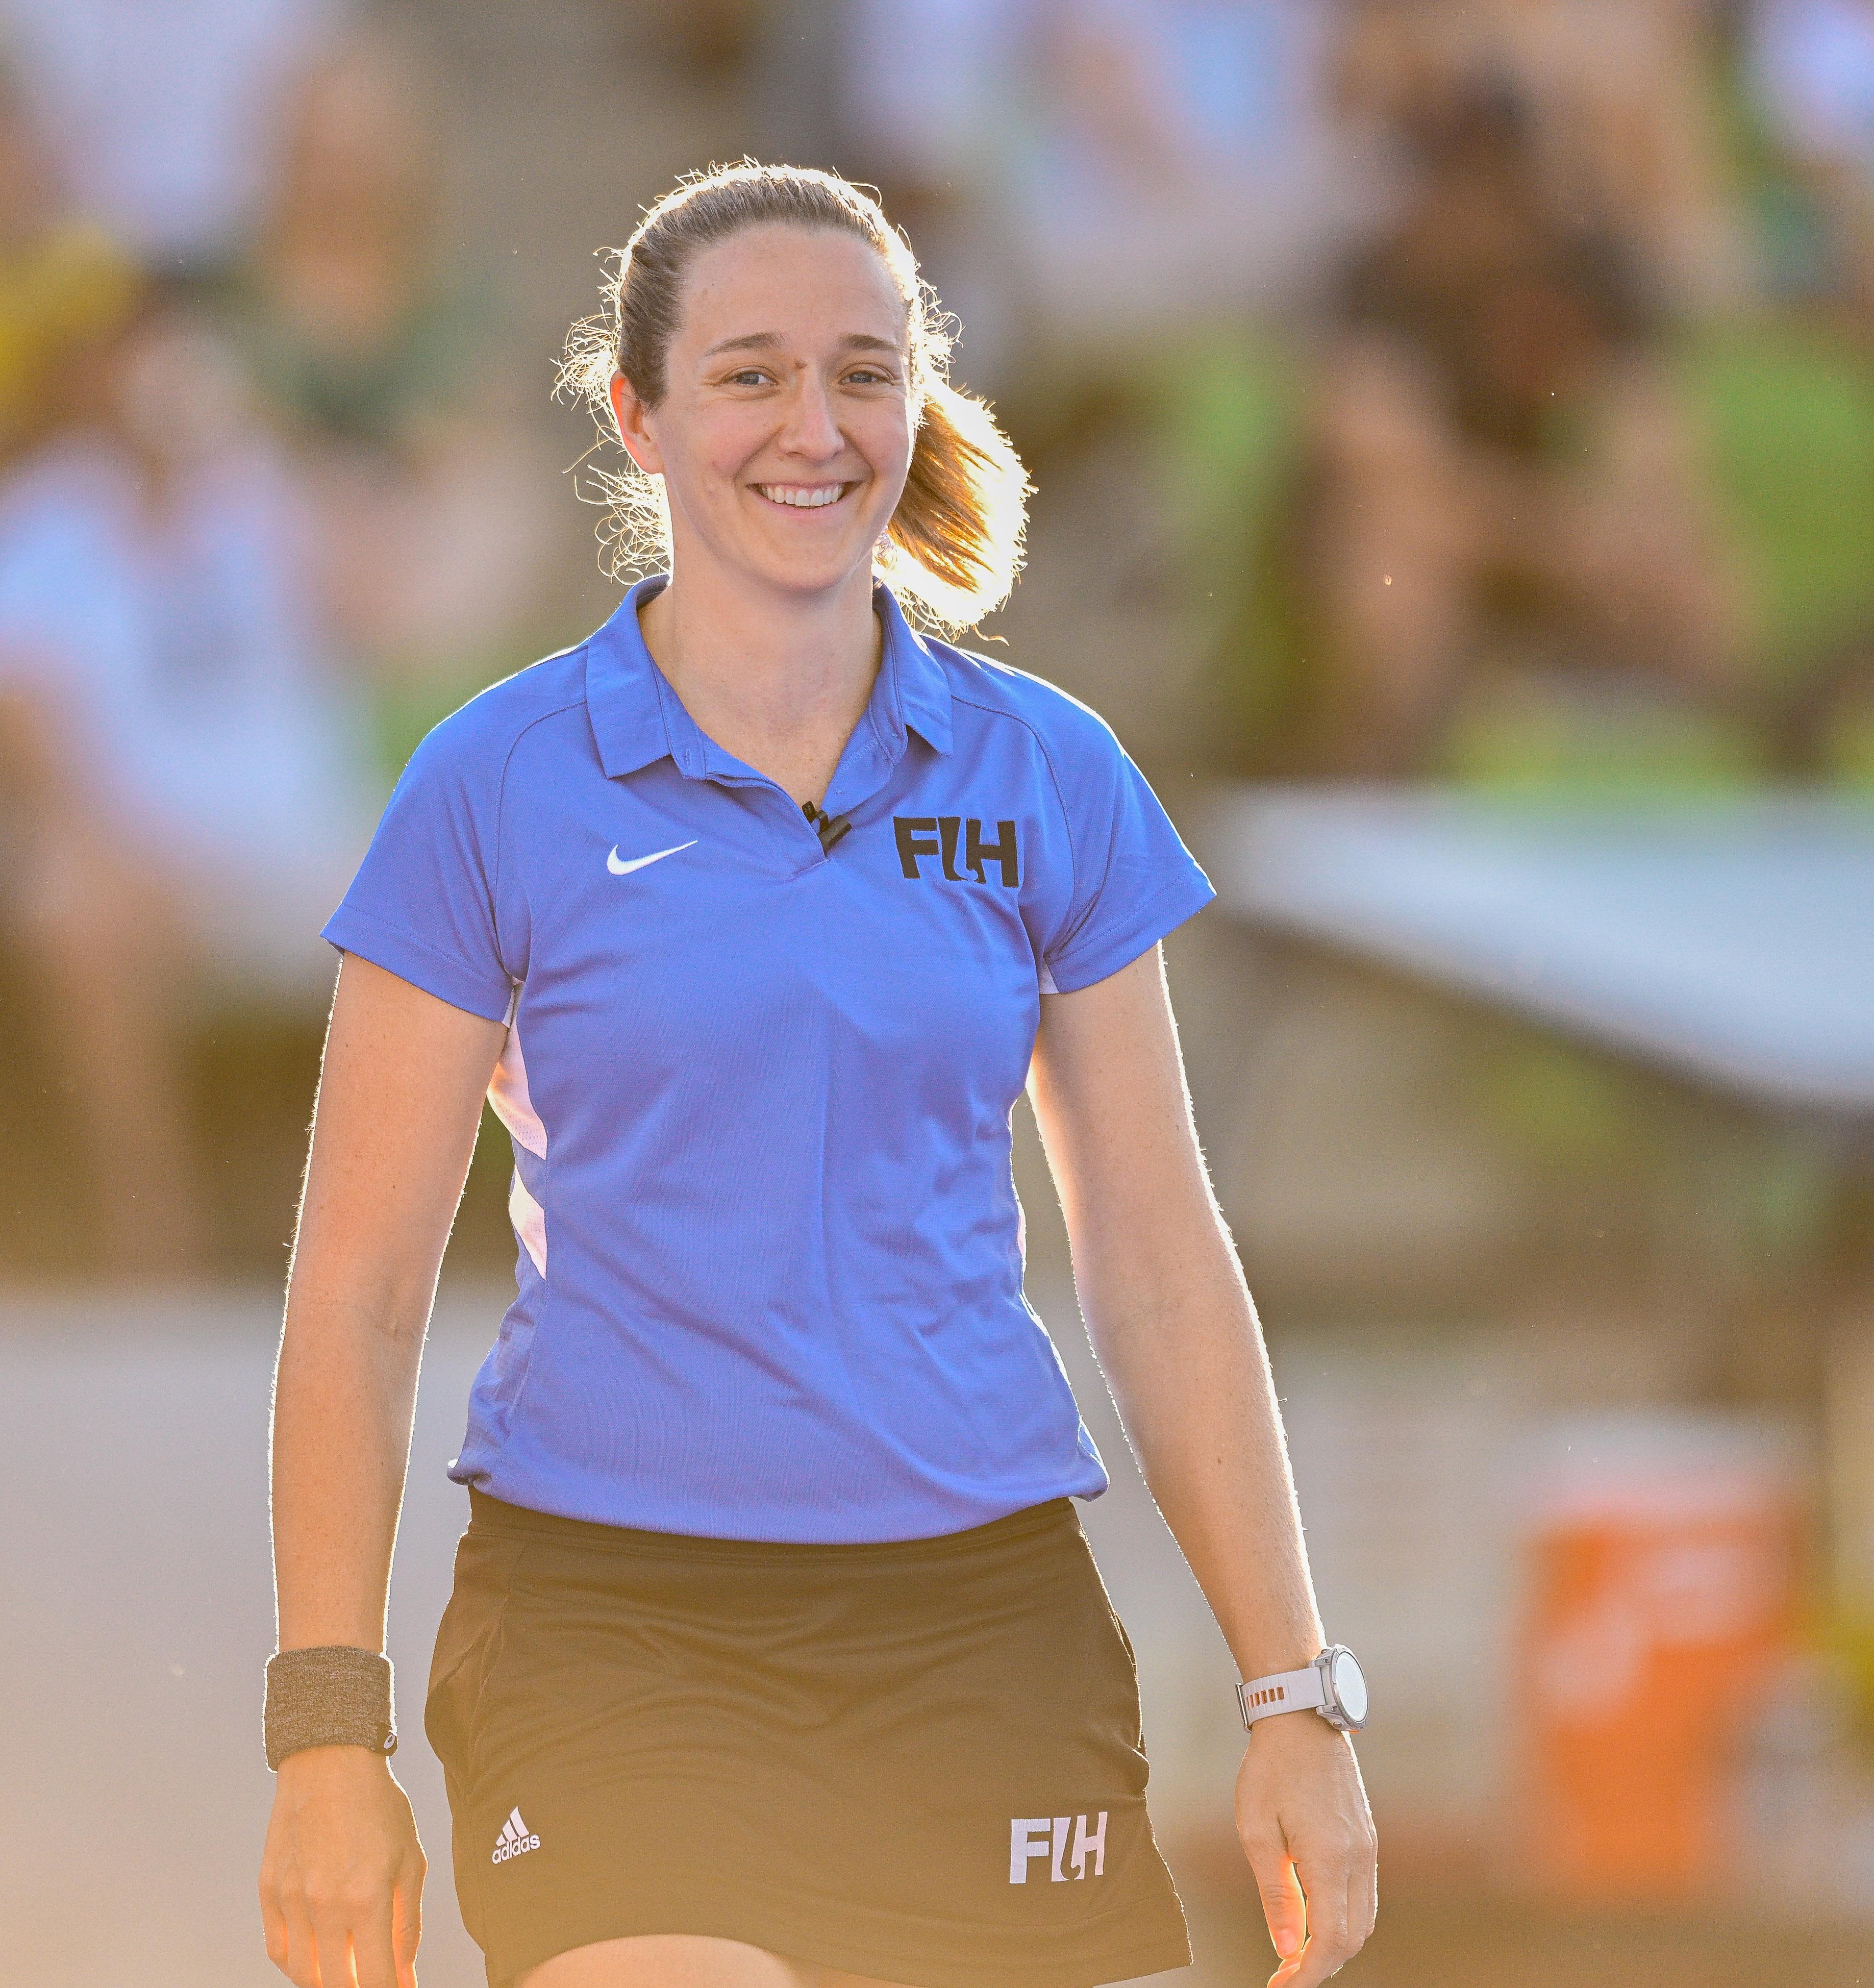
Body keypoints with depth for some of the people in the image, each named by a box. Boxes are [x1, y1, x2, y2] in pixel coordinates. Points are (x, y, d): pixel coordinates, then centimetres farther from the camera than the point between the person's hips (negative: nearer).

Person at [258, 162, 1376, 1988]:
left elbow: (1160, 1268, 11)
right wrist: (329, 1734, -5)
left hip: (982, 1628, 3)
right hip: (614, 1617, -3)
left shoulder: (1047, 779, 8)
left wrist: (1296, 1700, 6)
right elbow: (358, 1290, 2)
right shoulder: (500, 789, 0)